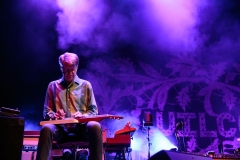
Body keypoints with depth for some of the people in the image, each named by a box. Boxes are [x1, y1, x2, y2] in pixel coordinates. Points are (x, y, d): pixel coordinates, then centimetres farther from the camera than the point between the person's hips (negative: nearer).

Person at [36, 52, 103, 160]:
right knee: (46, 128, -35)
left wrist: (83, 116, -11)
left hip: (81, 126, 0)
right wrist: (54, 115, -10)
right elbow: (46, 111, 14)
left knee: (95, 126, -35)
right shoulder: (53, 85, 17)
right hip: (61, 127, 1)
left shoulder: (85, 85, 14)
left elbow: (94, 110, 11)